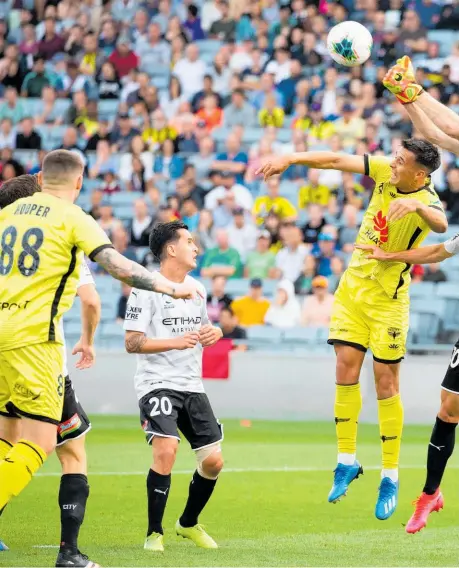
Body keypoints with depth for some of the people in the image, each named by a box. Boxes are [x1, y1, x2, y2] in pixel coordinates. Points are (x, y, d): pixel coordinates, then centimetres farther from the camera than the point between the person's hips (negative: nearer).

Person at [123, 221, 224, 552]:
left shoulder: (196, 288, 14)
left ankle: (189, 523, 27)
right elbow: (132, 342, -13)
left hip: (192, 385, 7)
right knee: (166, 450, -26)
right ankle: (155, 533, -12)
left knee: (213, 461, 2)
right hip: (157, 383, -7)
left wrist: (214, 332, 4)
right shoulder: (147, 288, -8)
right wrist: (176, 342, -23)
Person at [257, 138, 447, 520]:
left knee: (386, 383, -2)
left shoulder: (425, 200, -22)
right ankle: (347, 461, 12)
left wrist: (416, 205, -63)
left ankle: (390, 478, 7)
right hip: (353, 284, 5)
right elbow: (336, 160, 4)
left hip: (388, 295, -5)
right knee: (346, 368, 1)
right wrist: (291, 159, -3)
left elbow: (441, 223, -45)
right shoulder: (384, 170, -5)